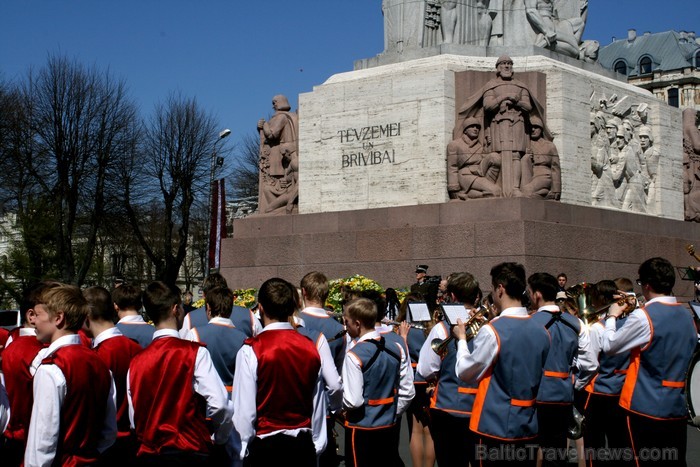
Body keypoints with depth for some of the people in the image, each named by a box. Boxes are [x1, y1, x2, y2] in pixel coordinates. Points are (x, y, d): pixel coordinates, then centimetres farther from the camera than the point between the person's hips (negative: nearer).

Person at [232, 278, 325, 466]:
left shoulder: (251, 350, -12)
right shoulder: (311, 348, 2)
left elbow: (244, 408, -11)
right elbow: (318, 405, 7)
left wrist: (244, 447, -1)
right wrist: (317, 445, 17)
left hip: (265, 445, -4)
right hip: (303, 445, 4)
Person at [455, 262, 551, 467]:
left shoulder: (493, 331, -17)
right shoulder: (541, 331, 2)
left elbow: (466, 372, -7)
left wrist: (462, 339, 9)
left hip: (496, 425, -6)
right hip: (528, 425, 6)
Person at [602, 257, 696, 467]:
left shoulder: (643, 316, -16)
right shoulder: (687, 316, 6)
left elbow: (609, 346, -7)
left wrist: (612, 317, 9)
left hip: (646, 407, -6)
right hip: (677, 408, 6)